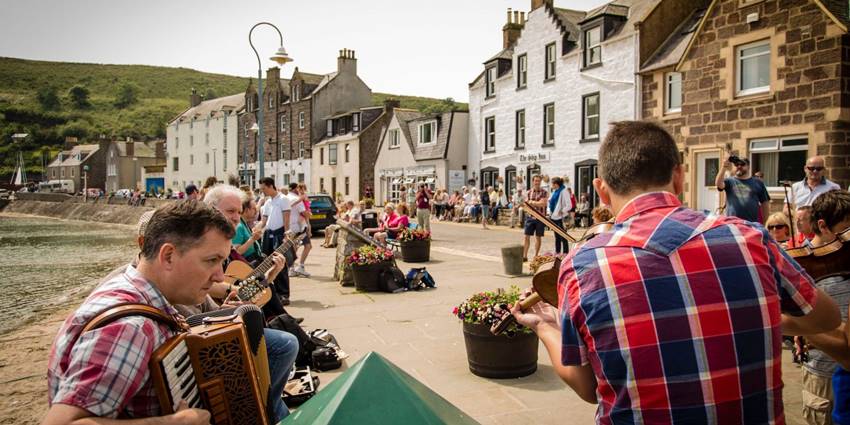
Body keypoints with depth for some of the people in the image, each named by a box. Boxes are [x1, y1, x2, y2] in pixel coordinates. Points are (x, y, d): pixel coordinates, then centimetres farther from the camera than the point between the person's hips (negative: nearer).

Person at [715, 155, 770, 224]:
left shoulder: (757, 183, 9)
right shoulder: (730, 181, 7)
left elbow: (765, 204, 10)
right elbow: (718, 183, -15)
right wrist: (724, 168, -27)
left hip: (752, 224, 1)